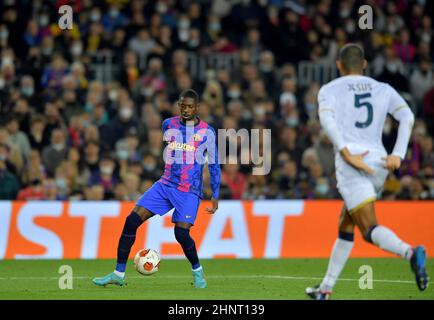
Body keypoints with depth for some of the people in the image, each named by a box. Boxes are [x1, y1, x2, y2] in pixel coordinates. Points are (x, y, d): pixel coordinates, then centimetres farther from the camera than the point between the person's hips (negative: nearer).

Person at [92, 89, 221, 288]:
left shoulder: (207, 132, -4)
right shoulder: (168, 125, 7)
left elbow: (214, 165, 2)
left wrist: (215, 196, 1)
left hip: (190, 191, -4)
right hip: (165, 185, 4)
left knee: (181, 233, -21)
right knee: (132, 220, -11)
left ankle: (198, 272, 9)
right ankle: (119, 274, -5)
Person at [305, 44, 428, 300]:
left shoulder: (330, 89, 8)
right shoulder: (383, 89, 18)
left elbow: (327, 119, -12)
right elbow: (407, 117, 3)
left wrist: (347, 154, -15)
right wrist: (398, 155, -1)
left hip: (351, 166, -5)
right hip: (379, 165, 5)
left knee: (370, 230, -13)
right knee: (345, 228, 18)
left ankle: (410, 252, -41)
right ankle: (326, 289, 23)